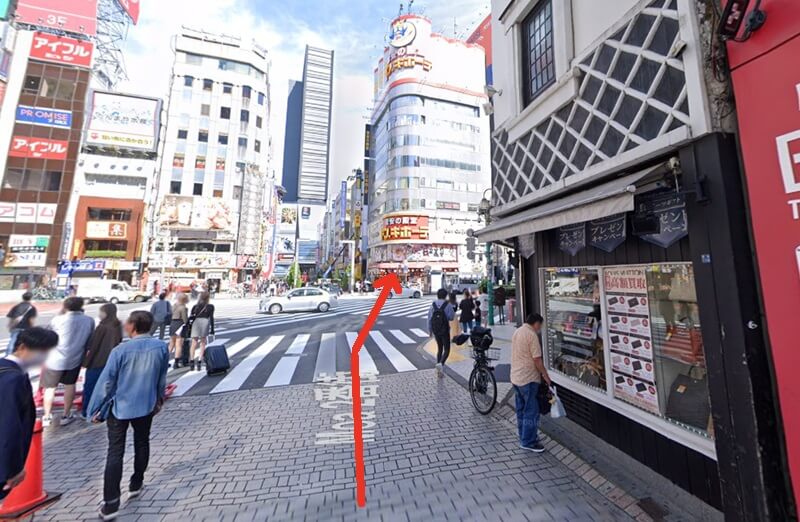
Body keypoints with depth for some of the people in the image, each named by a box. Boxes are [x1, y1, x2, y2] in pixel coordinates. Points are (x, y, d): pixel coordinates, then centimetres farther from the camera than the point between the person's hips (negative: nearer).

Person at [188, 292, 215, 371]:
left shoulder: (195, 306, 14)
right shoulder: (210, 306, 6)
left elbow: (191, 317, 8)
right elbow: (211, 318, 1)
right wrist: (212, 329, 4)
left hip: (196, 322, 2)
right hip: (205, 322, -2)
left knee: (194, 343, 6)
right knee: (203, 343, 8)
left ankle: (192, 361, 3)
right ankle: (199, 361, 3)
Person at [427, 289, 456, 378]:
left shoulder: (433, 305, 1)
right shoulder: (448, 305, -10)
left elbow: (429, 318, 3)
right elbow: (451, 317, -8)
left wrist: (429, 330, 11)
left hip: (435, 330, 4)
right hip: (444, 330, -4)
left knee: (439, 348, 18)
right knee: (446, 349, 6)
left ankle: (439, 369, 18)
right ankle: (441, 363, -19)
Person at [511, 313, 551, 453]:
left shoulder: (517, 332, 9)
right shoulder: (532, 335, -18)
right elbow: (537, 359, -18)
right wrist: (545, 376, -5)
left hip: (516, 377, 9)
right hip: (528, 378, -9)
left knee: (521, 409, 18)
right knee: (531, 411, 3)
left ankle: (524, 436, 30)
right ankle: (528, 442, 12)